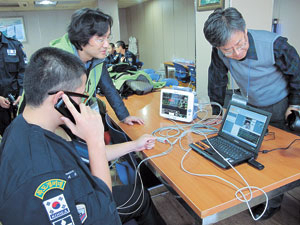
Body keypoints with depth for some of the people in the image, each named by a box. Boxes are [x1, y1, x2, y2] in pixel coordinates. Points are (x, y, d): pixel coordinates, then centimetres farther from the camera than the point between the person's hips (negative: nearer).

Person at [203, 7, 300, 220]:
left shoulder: (274, 45, -32)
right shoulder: (220, 53, -21)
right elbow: (217, 82, -4)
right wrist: (216, 112, 1)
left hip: (280, 107, -4)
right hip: (253, 107, 4)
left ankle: (273, 203, 26)